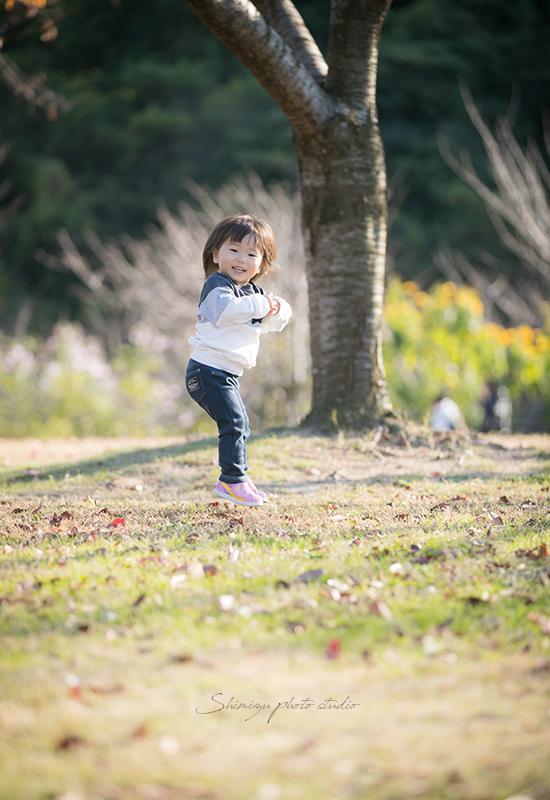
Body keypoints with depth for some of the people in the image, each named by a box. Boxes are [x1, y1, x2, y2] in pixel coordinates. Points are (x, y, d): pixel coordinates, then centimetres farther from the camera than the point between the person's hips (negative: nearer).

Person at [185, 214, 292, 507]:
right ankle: (232, 480, -12)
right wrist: (259, 304, -22)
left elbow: (275, 322, 15)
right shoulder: (217, 285, -12)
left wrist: (277, 309, -7)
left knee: (240, 426, 16)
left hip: (227, 374, 10)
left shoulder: (252, 291, 16)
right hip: (209, 369, -10)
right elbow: (228, 309, -32)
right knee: (233, 422, -15)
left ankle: (239, 479, 26)